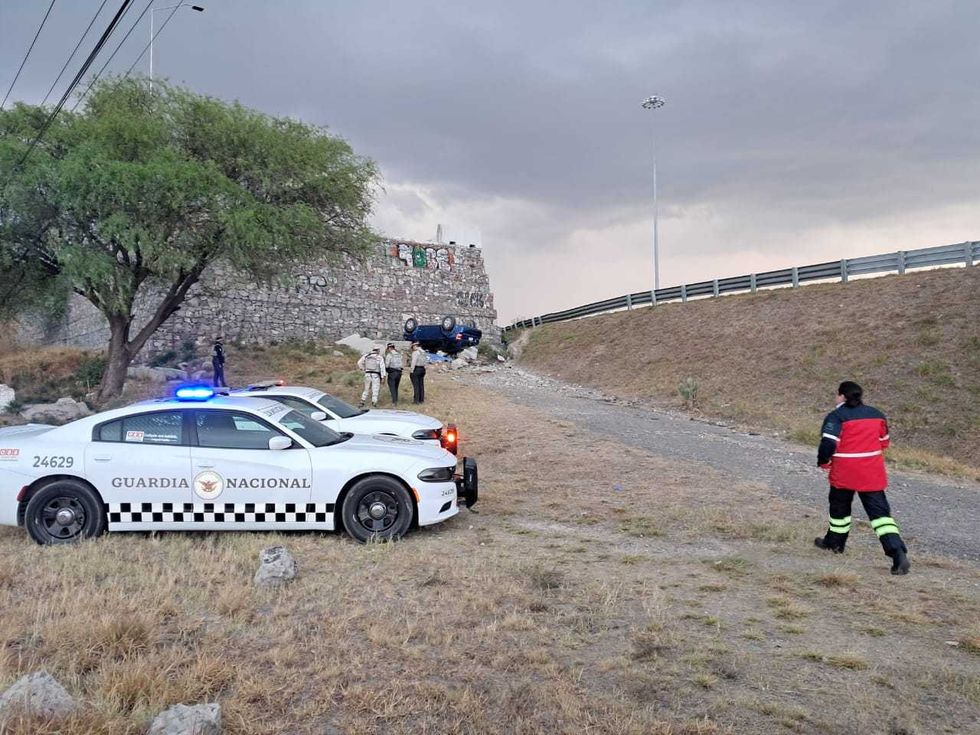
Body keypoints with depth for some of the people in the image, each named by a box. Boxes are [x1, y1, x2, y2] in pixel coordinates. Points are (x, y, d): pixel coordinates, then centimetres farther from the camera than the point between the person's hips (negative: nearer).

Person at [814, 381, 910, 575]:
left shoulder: (836, 416, -11)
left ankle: (834, 542, 34)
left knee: (840, 507, 18)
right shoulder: (877, 415, 7)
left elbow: (828, 443, -20)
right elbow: (883, 442, 15)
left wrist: (824, 463, -3)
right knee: (880, 512, 1)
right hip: (873, 475, 4)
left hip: (844, 474, -3)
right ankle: (898, 552, -13)